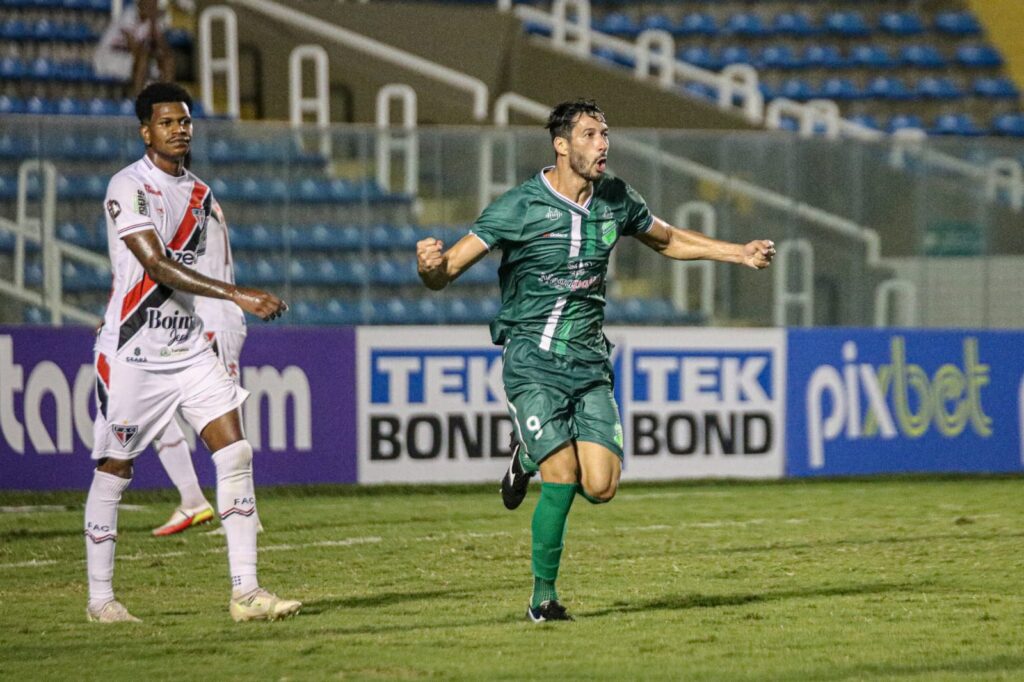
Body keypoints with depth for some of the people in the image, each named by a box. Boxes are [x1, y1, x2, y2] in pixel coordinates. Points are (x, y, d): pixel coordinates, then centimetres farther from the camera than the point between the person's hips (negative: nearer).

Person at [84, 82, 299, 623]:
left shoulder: (200, 196, 12)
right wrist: (237, 295, -29)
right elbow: (157, 266, -21)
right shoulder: (129, 187, -11)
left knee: (234, 452, -7)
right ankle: (100, 596, 14)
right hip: (132, 351, -6)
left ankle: (245, 591, -8)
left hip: (188, 348, 6)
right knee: (114, 471, 2)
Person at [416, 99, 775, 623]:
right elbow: (444, 273, -13)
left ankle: (533, 457, 23)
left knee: (601, 487, -10)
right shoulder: (518, 208, -11)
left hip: (590, 362, 4)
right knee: (562, 479, -19)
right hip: (533, 362, -4)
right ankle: (543, 595, -1)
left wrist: (739, 253, 17)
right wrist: (430, 264, -37)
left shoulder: (616, 199, 4)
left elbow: (669, 241, 24)